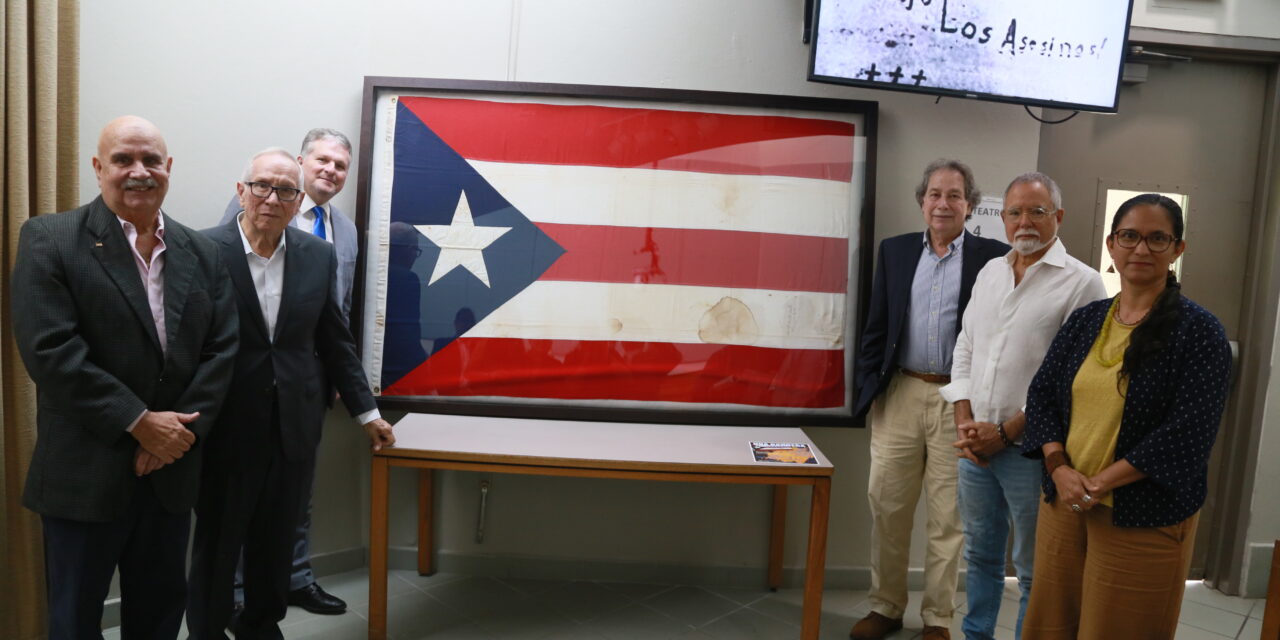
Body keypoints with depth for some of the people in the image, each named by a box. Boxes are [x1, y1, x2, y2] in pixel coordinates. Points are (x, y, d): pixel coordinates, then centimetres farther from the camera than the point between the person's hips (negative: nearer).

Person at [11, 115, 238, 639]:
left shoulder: (202, 253, 6)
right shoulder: (49, 239, -7)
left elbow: (221, 349, 2)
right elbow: (50, 350, -16)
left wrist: (182, 429, -10)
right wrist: (139, 422, -17)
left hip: (171, 470, 4)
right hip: (86, 472, -4)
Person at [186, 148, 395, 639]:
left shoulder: (319, 256, 2)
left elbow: (335, 340, 8)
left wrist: (366, 412, 9)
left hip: (294, 429, 3)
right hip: (226, 428, -3)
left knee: (277, 543, 16)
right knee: (217, 543, 13)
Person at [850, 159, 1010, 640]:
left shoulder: (993, 256, -1)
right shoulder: (894, 251, 9)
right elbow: (876, 327, 10)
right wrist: (868, 388, 5)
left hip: (960, 400, -3)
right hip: (900, 395, 3)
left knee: (948, 517, 6)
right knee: (886, 507, 8)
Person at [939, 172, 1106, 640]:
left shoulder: (1082, 283, -9)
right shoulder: (989, 272, 11)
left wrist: (1005, 433, -14)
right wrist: (965, 423, 0)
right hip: (976, 444, 6)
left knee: (1034, 569, 7)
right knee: (980, 556, 18)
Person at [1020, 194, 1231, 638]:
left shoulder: (1199, 331, -8)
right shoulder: (1085, 320, 7)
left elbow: (1189, 431, -16)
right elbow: (1042, 393, 5)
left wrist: (1101, 484, -19)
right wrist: (1059, 468, -12)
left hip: (1144, 519, -4)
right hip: (1065, 503, 4)